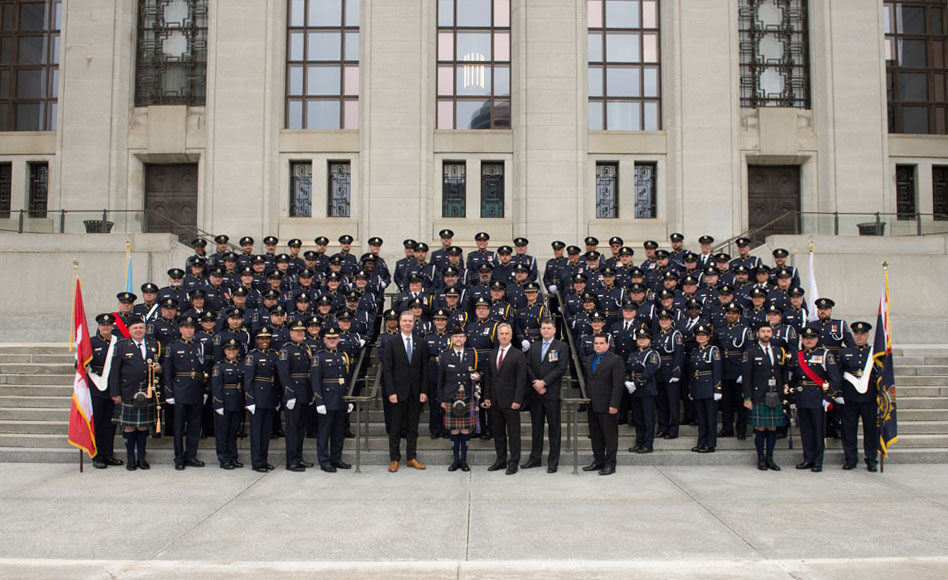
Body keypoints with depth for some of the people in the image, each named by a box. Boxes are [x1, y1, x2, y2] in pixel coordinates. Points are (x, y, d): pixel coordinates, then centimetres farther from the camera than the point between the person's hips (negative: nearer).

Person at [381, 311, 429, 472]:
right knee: (396, 428, 3)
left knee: (413, 427, 9)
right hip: (399, 392, -3)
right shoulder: (392, 343, 0)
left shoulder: (420, 344, 8)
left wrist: (424, 391, -1)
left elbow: (424, 369, 7)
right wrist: (391, 392, -11)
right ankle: (394, 459, 12)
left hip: (416, 393, 3)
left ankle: (411, 458, 17)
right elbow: (387, 369, -4)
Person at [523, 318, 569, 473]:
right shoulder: (534, 347, 14)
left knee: (554, 427, 0)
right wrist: (535, 383, -8)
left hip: (552, 392, -4)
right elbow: (528, 367, 7)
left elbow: (562, 368, -9)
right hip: (535, 392, 4)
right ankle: (535, 458, 19)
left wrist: (544, 382, -14)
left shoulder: (561, 346, 0)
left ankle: (553, 461, 6)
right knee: (536, 426, 11)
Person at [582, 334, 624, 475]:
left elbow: (618, 385, -11)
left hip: (606, 405, -6)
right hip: (591, 405, 6)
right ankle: (598, 461, 22)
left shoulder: (616, 360, -6)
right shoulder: (588, 360, 15)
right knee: (595, 435, 12)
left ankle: (610, 464, 7)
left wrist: (614, 405, -17)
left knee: (610, 435, 0)